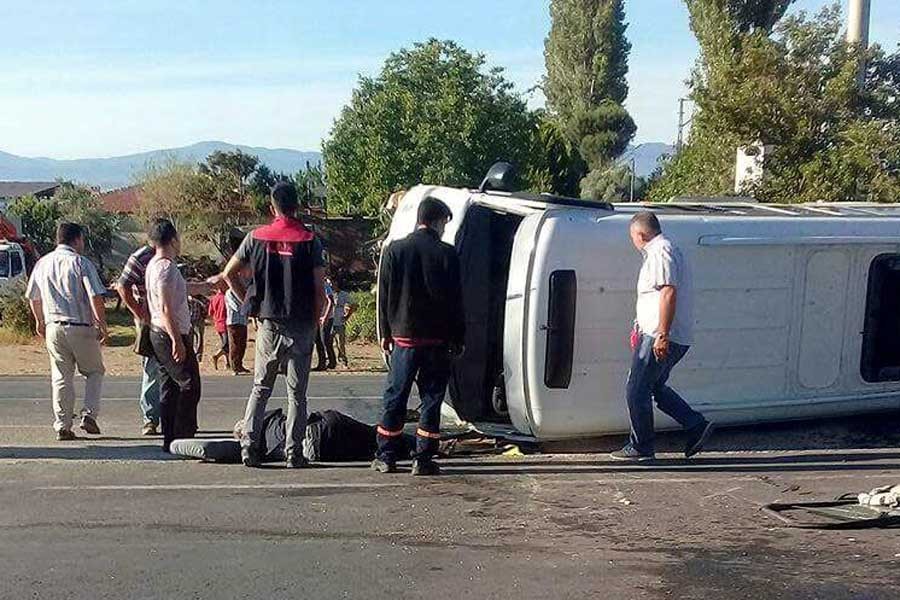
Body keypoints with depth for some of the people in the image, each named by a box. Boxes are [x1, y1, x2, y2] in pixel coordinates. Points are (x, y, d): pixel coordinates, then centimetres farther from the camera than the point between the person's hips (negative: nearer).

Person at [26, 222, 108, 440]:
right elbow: (96, 297, -15)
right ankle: (89, 414, -1)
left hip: (53, 328, 5)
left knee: (61, 377, 9)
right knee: (95, 372, 12)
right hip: (81, 327, -4)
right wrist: (102, 326, -8)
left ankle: (62, 426, 7)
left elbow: (33, 298, 19)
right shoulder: (82, 263, -7)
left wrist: (40, 322, 33)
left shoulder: (42, 264, 10)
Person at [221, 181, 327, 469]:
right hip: (301, 326, -2)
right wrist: (315, 322, 4)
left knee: (260, 388, 13)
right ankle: (293, 453, 7)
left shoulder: (256, 237, 2)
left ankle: (249, 445, 7)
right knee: (297, 393, 6)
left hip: (269, 324, 2)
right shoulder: (310, 241, -5)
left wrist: (250, 303, 14)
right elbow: (319, 289, -7)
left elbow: (229, 273, 7)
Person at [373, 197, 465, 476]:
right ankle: (423, 459, 5)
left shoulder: (395, 250, 2)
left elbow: (384, 296, 4)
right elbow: (455, 301, -3)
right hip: (437, 339, -2)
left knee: (395, 396, 9)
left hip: (404, 337, 2)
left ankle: (386, 457, 12)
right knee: (431, 398, 5)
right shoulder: (446, 253, -5)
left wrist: (386, 333, 10)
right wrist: (458, 338, 4)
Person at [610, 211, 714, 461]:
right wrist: (643, 327, 38)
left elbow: (669, 293, -24)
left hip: (659, 338, -11)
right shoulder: (668, 249, 21)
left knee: (636, 391, -2)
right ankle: (697, 426, 14)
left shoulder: (659, 252, -13)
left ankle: (641, 448, 7)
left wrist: (662, 335, -27)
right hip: (678, 338, 11)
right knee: (655, 387, 19)